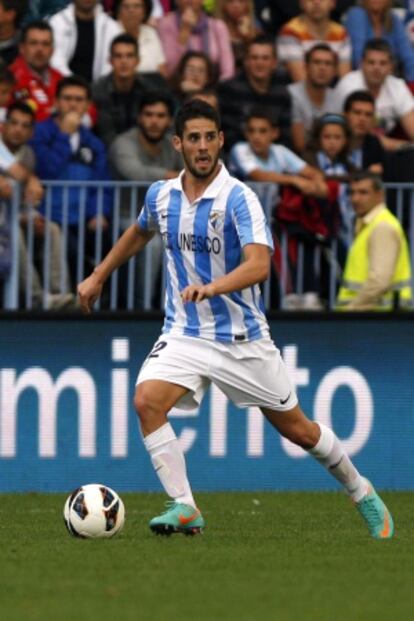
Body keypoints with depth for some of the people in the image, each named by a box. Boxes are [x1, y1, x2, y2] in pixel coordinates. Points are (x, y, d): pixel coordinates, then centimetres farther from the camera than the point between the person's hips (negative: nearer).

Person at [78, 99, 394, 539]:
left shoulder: (238, 198, -17)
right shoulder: (160, 196, 0)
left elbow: (258, 265, -31)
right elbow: (139, 233, 25)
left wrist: (211, 288, -47)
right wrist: (98, 277, 27)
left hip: (241, 337, -4)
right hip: (184, 333, 4)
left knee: (297, 429, 7)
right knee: (147, 400, -24)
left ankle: (363, 495, 32)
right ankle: (184, 509, -17)